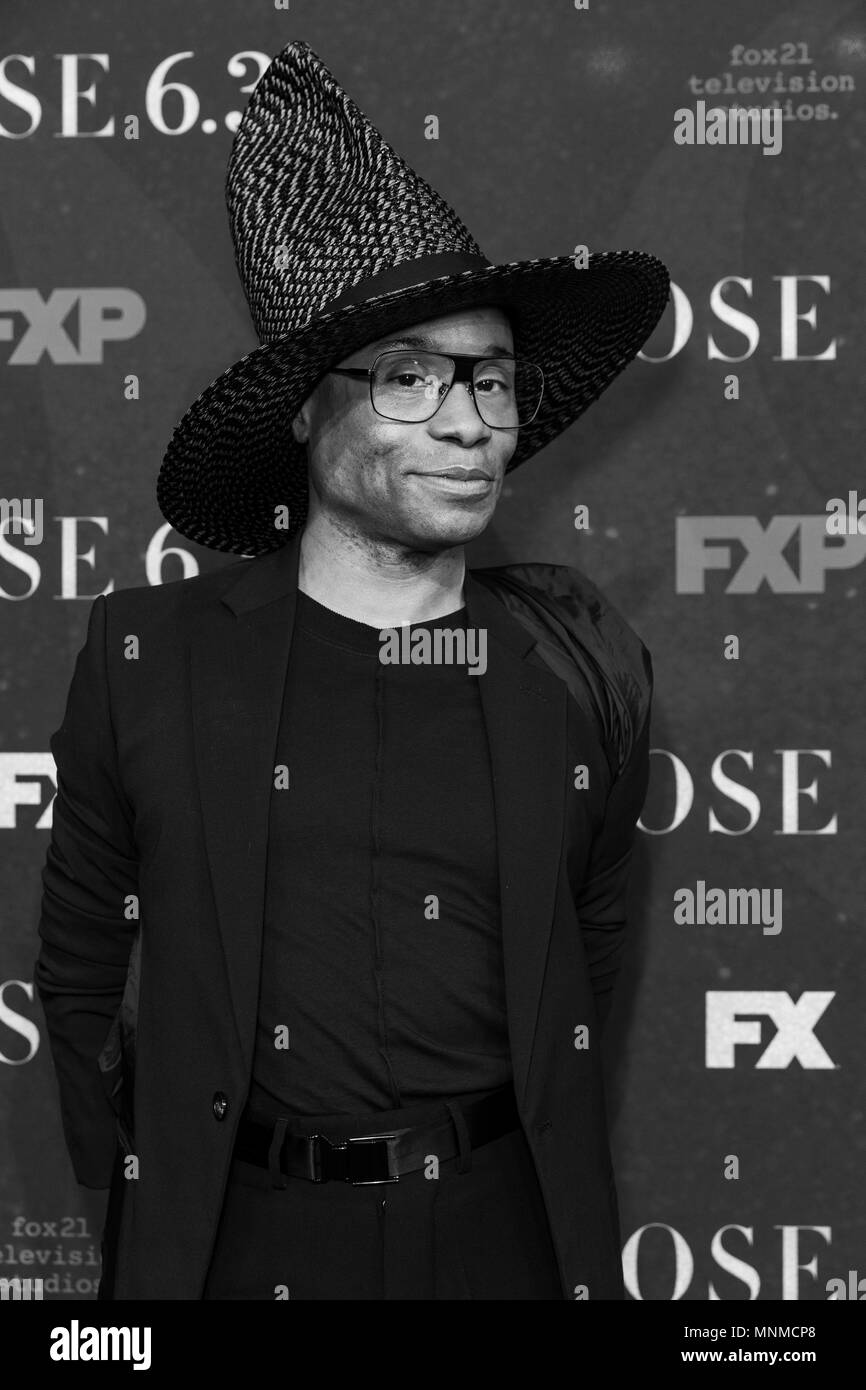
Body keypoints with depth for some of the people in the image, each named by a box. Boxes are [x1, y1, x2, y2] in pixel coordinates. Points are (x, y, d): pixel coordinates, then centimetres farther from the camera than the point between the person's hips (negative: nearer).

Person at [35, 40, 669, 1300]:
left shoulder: (584, 664, -2)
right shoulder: (150, 660, -6)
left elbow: (594, 940, 10)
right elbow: (83, 970, 3)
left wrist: (536, 1165, 9)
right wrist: (148, 1213, 4)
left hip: (509, 1234, 1)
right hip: (241, 1240, -1)